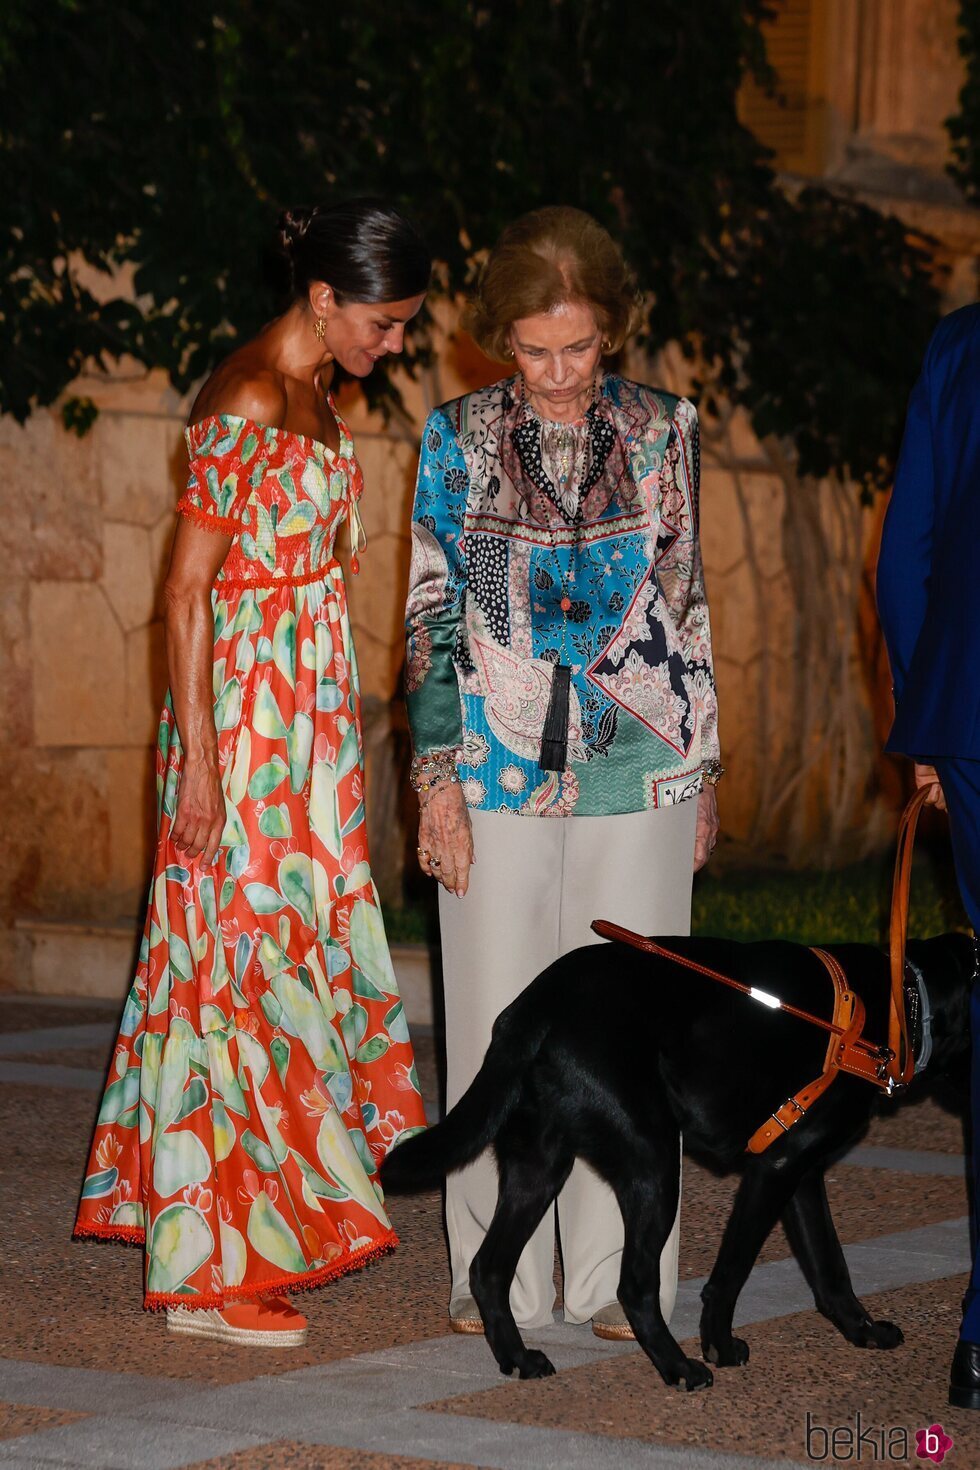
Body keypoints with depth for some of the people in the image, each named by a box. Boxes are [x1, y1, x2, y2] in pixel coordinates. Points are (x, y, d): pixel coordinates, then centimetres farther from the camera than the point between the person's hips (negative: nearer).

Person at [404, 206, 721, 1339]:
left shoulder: (660, 431, 6)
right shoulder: (459, 439, 2)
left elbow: (686, 604, 11)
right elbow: (431, 611, 3)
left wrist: (704, 769, 11)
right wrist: (437, 776, -3)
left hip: (638, 769, 1)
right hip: (500, 767, -1)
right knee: (498, 1021, 2)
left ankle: (614, 1275, 12)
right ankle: (499, 1274, 13)